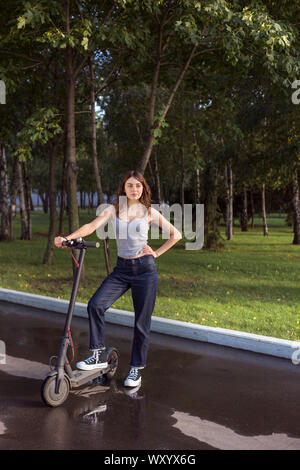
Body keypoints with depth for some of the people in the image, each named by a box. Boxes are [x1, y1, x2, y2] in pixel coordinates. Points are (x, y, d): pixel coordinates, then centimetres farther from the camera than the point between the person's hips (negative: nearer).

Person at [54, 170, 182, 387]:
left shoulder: (149, 211, 1)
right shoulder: (114, 210, 4)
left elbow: (175, 234, 7)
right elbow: (92, 226, -12)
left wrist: (157, 253, 0)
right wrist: (68, 237, -28)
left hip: (145, 269, -2)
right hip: (121, 269, 2)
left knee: (142, 321, 2)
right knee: (95, 304, -16)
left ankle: (136, 369, 18)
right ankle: (99, 356, -1)